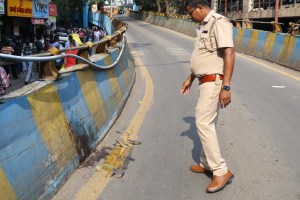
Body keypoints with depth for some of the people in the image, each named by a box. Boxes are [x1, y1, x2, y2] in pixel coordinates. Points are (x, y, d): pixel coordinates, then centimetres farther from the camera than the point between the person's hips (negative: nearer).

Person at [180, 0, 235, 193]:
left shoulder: (219, 22, -14)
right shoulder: (204, 25, 16)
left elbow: (229, 53, -23)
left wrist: (226, 87, -29)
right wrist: (190, 79, 28)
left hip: (214, 82, -10)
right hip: (206, 82, 10)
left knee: (203, 123, -12)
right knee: (207, 124, 15)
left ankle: (222, 171, -6)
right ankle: (207, 164, 27)